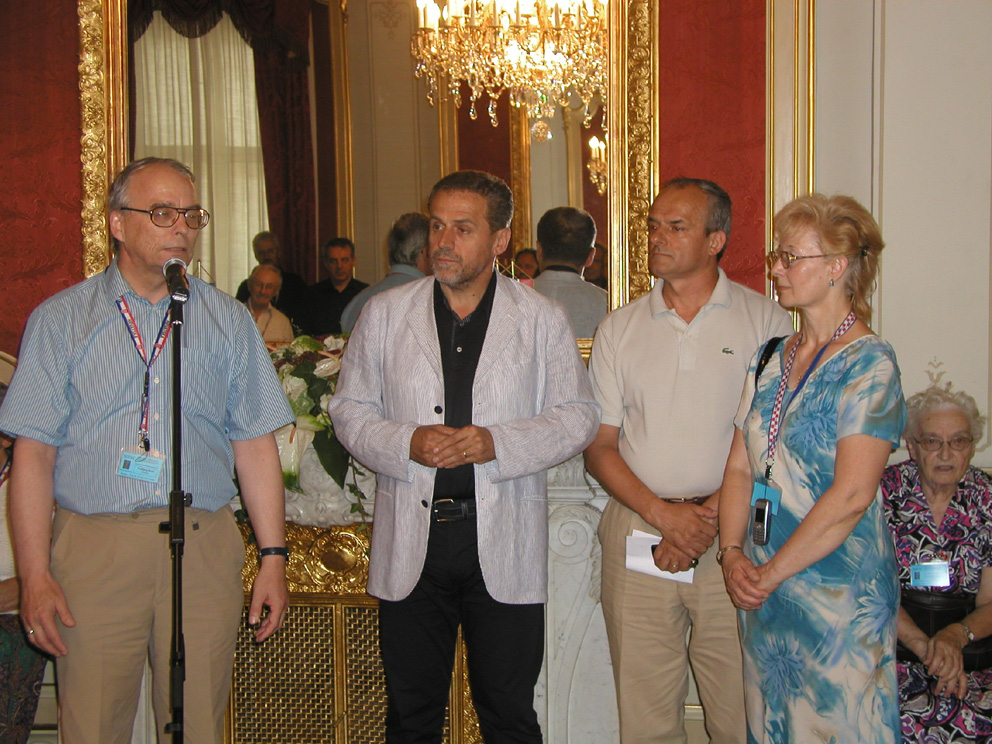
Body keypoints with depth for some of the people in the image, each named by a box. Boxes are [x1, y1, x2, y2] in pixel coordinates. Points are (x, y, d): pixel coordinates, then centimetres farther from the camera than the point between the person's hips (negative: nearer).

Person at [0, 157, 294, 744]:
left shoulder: (230, 321, 11)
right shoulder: (61, 320, 6)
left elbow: (255, 445, 9)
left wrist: (274, 556, 3)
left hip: (204, 548, 1)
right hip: (94, 549, -1)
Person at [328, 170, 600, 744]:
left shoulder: (543, 319, 4)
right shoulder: (385, 314, 7)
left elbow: (578, 416, 2)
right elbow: (350, 411, 8)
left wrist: (496, 443, -14)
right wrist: (406, 444, -12)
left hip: (505, 546, -1)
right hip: (411, 542, 1)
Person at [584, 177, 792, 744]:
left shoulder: (766, 321, 3)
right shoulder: (620, 329, 10)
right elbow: (599, 447, 7)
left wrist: (712, 514, -12)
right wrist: (663, 513, -8)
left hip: (733, 535, -2)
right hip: (637, 532, 2)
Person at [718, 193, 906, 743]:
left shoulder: (868, 364, -11)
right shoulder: (771, 360, 11)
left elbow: (851, 494, -19)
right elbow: (740, 467, 8)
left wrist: (773, 571, -15)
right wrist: (733, 555, -6)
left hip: (837, 593, -7)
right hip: (762, 590, 7)